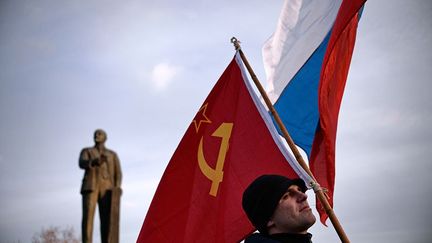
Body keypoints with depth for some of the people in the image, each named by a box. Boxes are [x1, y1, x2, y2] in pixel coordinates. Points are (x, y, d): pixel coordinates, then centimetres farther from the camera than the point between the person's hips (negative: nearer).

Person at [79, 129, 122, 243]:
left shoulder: (113, 154, 22)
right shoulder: (86, 151, 17)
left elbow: (118, 173, 10)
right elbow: (82, 164, -5)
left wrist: (117, 188, -11)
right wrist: (97, 161, -26)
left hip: (106, 188, 2)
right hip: (90, 186, -1)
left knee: (106, 219, -9)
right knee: (88, 216, -16)